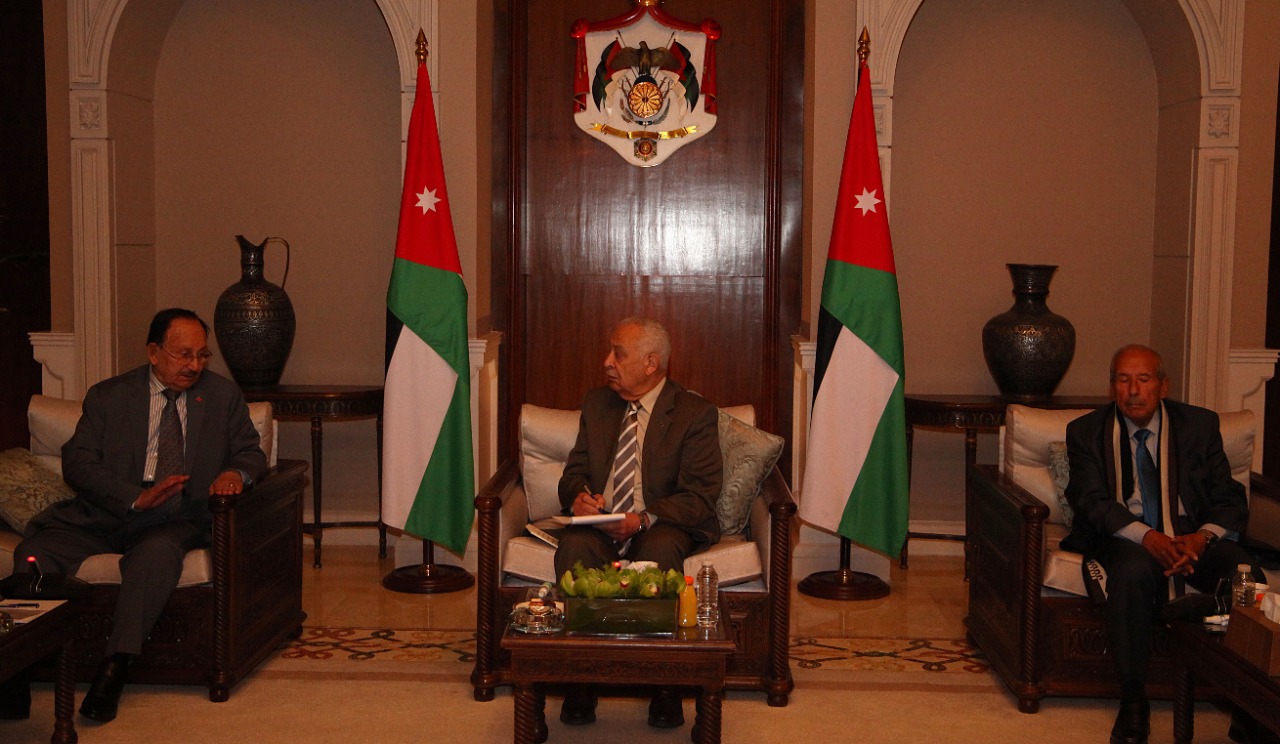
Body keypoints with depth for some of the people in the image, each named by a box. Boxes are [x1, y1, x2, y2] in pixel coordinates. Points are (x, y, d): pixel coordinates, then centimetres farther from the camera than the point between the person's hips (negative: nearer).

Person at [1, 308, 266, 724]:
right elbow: (77, 462, 1)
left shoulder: (223, 395, 15)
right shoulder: (108, 396, 12)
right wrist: (136, 498, -16)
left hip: (177, 520, -1)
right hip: (104, 514, 1)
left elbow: (251, 453, 13)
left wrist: (236, 473, -14)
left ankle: (114, 668, -34)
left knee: (157, 551, -36)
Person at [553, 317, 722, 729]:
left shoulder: (695, 413, -2)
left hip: (661, 526, -3)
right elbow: (575, 471, 14)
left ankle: (665, 686, -24)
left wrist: (644, 519, -25)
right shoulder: (596, 403, 14)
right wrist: (579, 495, -11)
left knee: (660, 551, -37)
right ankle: (580, 679, -22)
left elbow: (700, 496, -10)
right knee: (573, 546, -31)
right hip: (600, 521, 3)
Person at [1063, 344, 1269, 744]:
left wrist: (1203, 537, -18)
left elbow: (1229, 499, 5)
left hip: (1191, 536, 2)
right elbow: (1092, 500, -7)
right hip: (1123, 539, -2)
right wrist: (1146, 536, -25)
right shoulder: (1086, 431, 5)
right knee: (1134, 570, -37)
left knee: (1246, 572, -29)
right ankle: (1133, 704, -25)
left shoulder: (1199, 424, 9)